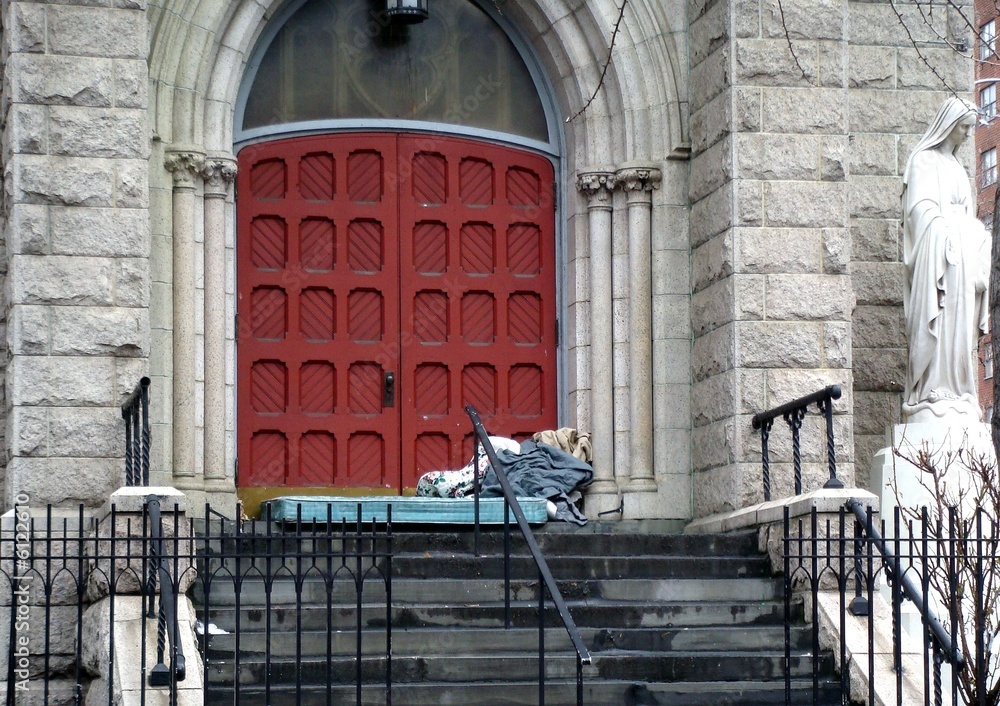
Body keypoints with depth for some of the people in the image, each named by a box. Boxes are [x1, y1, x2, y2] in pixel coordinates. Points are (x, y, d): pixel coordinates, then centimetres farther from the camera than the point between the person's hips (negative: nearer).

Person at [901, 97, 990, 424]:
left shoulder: (955, 166, 25)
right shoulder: (924, 160, 2)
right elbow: (922, 210, -10)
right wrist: (950, 234, -20)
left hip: (961, 250, 8)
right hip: (936, 248, -8)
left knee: (960, 329, 1)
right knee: (937, 324, -15)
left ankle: (957, 391, -1)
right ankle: (933, 392, -19)